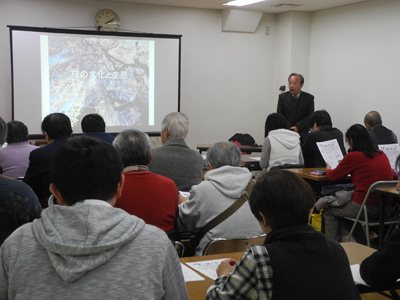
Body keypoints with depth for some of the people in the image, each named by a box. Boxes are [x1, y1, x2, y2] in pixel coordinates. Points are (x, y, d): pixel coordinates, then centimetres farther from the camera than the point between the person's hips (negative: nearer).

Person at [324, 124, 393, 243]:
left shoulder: (353, 156, -9)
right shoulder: (382, 155, 9)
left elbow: (333, 176, 3)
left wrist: (328, 169, 27)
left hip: (365, 208, -7)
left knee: (329, 212, 18)